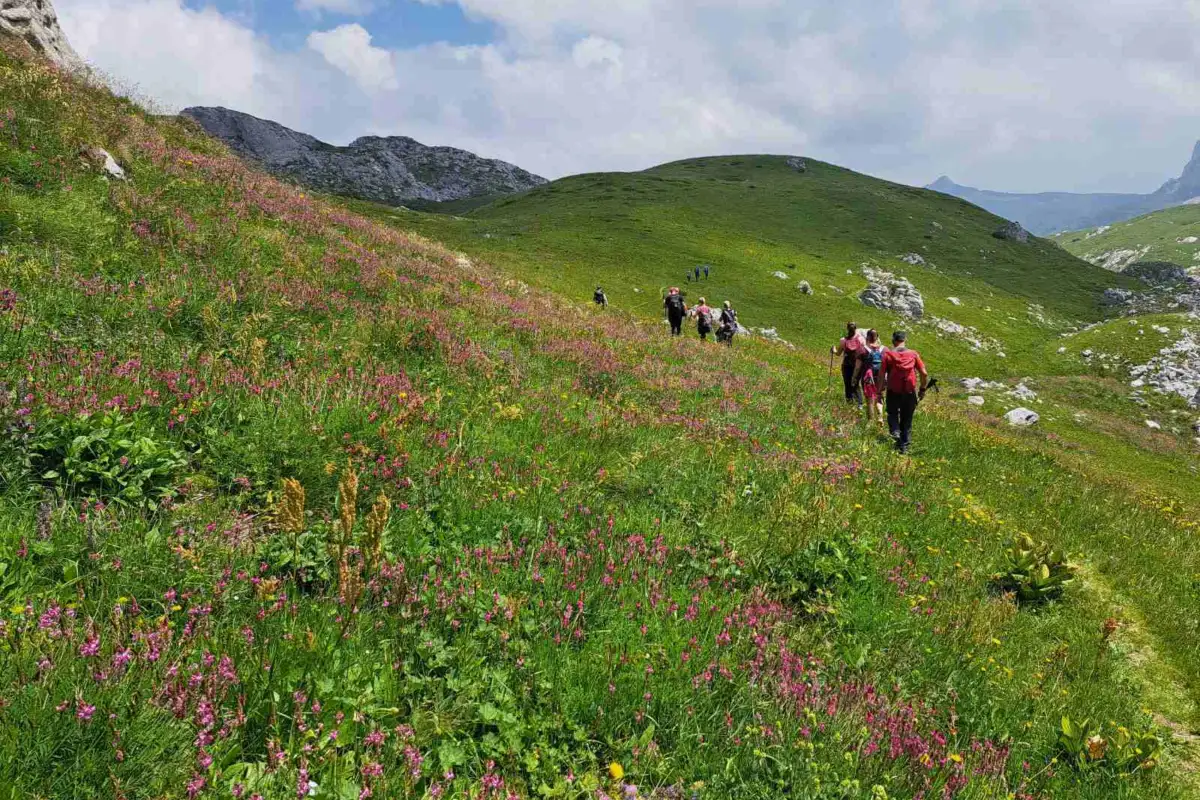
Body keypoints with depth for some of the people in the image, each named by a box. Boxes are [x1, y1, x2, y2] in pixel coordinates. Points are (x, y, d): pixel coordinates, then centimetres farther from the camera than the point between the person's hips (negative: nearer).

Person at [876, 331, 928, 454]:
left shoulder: (888, 354, -3)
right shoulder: (913, 354, 1)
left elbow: (881, 375, -7)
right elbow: (924, 373, -1)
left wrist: (879, 391, 1)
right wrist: (922, 389, 12)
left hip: (893, 392, -1)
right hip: (910, 393, 1)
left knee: (892, 414, 20)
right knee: (907, 420, 13)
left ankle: (895, 432, -8)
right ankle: (904, 446, 13)